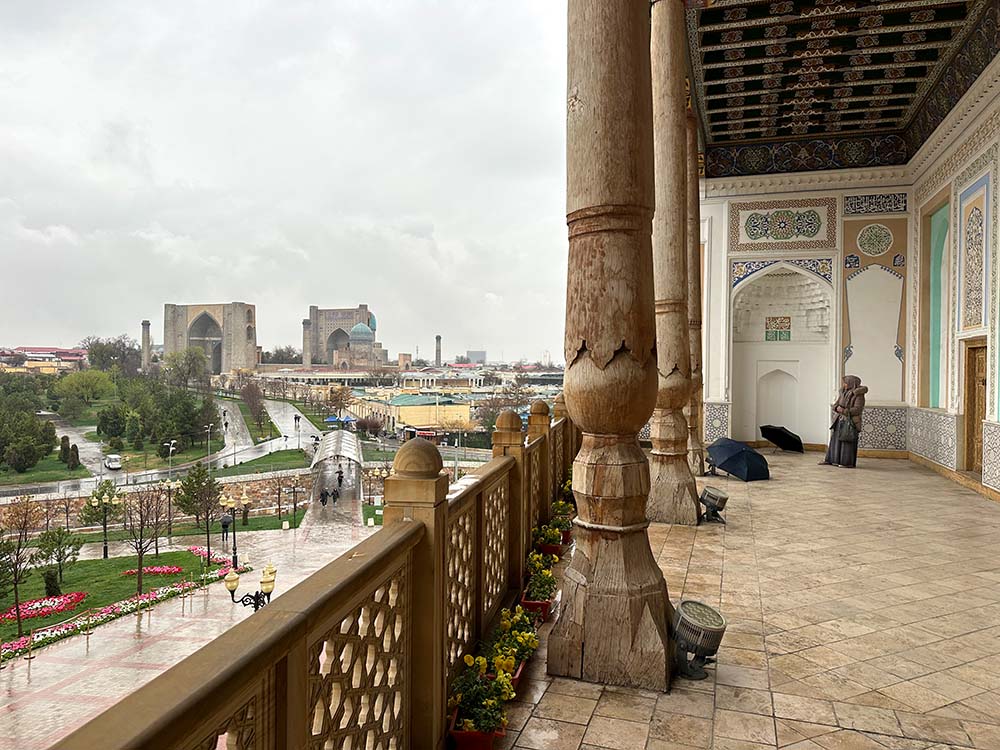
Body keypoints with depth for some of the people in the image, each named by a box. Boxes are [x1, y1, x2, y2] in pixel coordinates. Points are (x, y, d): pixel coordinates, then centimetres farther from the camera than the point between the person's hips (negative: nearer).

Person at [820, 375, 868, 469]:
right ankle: (831, 460, 13)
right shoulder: (843, 393, 12)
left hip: (850, 422, -7)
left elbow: (857, 409, -17)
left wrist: (844, 411, -25)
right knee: (835, 440, 8)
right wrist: (837, 408, -12)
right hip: (839, 421, 7)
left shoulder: (858, 395, -9)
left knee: (848, 442, -6)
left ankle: (849, 463, 0)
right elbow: (835, 405, 11)